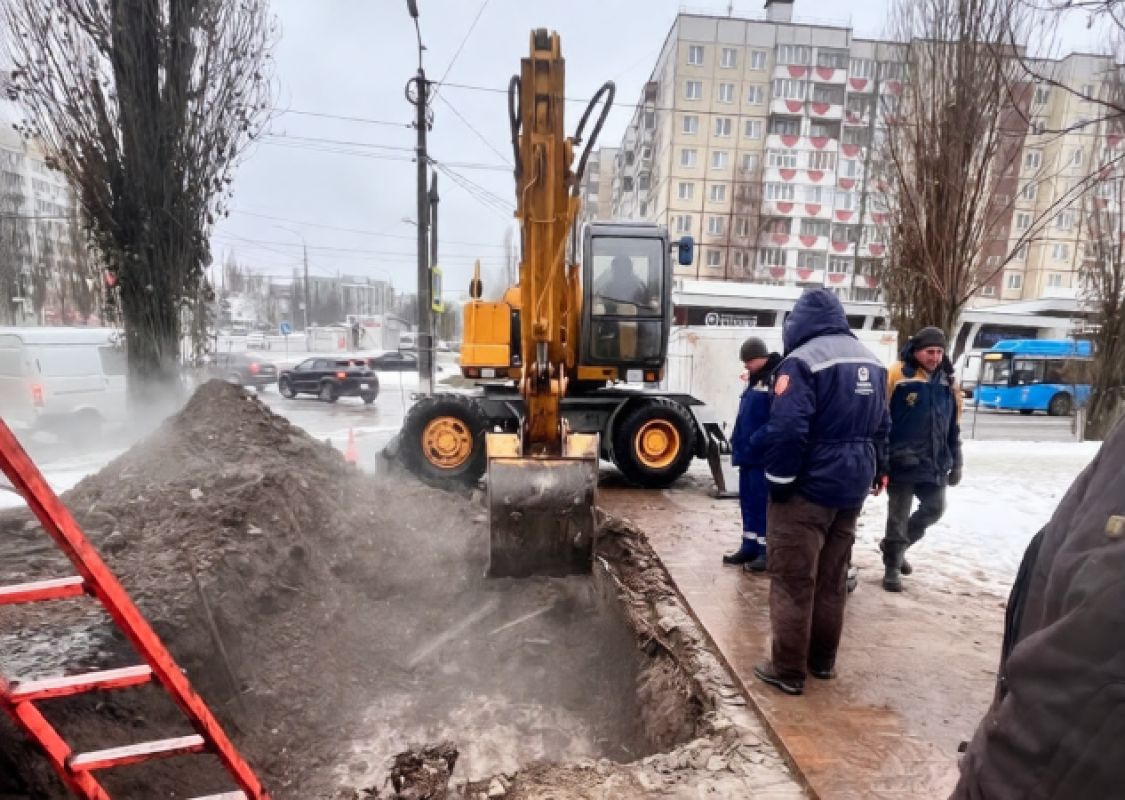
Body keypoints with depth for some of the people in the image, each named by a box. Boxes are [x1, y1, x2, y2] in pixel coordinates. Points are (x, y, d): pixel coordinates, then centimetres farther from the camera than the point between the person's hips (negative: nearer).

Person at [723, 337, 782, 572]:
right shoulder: (754, 380, 16)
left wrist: (757, 441, -23)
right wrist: (737, 441, 14)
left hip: (764, 455, -9)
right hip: (747, 453, 9)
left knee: (763, 502, -1)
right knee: (748, 501, 14)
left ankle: (767, 551, 9)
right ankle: (750, 546, 25)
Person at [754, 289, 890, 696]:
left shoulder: (802, 361, -16)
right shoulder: (871, 362, 11)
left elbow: (787, 430, -24)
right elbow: (881, 425, 17)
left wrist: (778, 482, -14)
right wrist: (875, 470, 24)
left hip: (808, 487, -8)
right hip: (852, 486, 8)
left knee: (793, 581, 3)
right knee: (833, 579, 18)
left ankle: (788, 670, 13)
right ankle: (823, 659, 31)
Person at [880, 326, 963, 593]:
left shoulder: (948, 382, 9)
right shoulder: (897, 375, -11)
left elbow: (954, 426, 15)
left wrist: (956, 462, 15)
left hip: (935, 463, 6)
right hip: (902, 461, -6)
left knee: (934, 508, 14)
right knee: (898, 515, 3)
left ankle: (896, 545, 36)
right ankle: (892, 567, 18)